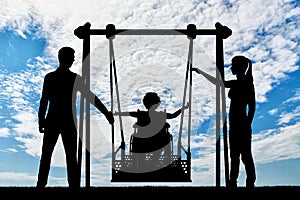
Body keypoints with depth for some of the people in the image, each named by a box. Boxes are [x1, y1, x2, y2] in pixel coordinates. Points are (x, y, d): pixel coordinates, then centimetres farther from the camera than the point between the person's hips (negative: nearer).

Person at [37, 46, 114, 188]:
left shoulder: (49, 77, -1)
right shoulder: (75, 78, -6)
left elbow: (44, 101, -3)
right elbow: (91, 97, -8)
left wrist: (41, 121, 4)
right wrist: (106, 113, -5)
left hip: (52, 120, 1)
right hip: (69, 122, -1)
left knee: (46, 154, 12)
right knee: (71, 157, 3)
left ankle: (41, 183, 14)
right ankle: (74, 185, 3)